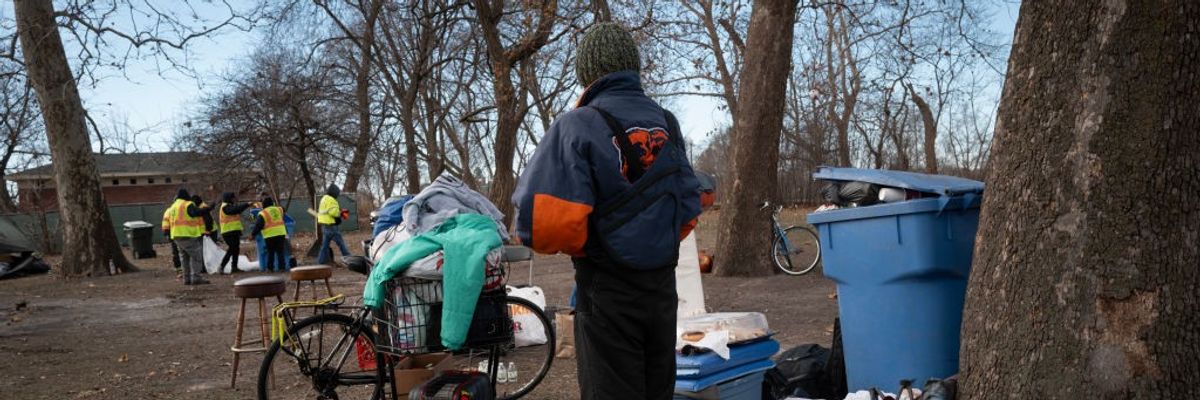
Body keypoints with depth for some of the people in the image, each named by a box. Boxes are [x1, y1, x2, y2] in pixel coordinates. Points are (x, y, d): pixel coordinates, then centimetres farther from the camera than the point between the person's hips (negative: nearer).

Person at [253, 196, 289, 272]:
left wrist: (253, 234, 5)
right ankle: (282, 266, 3)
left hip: (270, 235, -3)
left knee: (270, 252, 8)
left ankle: (270, 267, 10)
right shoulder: (279, 210, 8)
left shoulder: (262, 214, -4)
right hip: (281, 233, 3)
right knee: (280, 251, 6)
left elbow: (258, 226, -5)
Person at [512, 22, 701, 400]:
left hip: (608, 290, -6)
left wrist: (578, 246, -3)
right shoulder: (667, 124, 7)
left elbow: (545, 219, -22)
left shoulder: (579, 126, -13)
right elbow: (689, 207, 11)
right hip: (663, 284, 6)